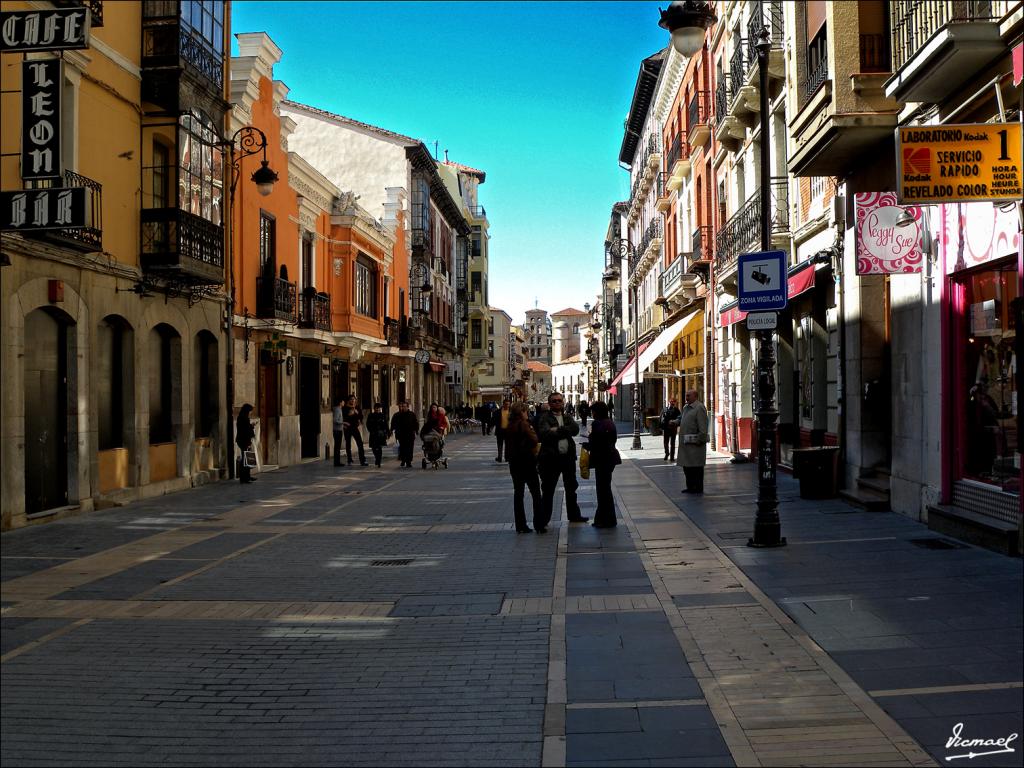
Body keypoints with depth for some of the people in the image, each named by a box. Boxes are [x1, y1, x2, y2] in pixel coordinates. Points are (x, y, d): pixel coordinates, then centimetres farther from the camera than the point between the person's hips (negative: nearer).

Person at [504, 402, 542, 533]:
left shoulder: (508, 427, 8)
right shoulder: (523, 425, -14)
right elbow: (534, 441, -21)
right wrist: (532, 430, -5)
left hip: (514, 462, 7)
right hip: (527, 461, -7)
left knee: (518, 493, 9)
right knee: (536, 494, 3)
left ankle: (520, 526, 9)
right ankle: (539, 524, 1)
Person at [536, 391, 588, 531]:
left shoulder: (567, 418, 12)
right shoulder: (544, 418, -5)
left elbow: (575, 429, -7)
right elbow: (545, 434, -23)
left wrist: (558, 431, -17)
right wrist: (565, 431, -14)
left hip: (568, 457, 6)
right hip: (551, 458, -6)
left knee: (571, 488, 19)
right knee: (548, 491, -4)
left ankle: (573, 515, 36)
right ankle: (542, 521, -1)